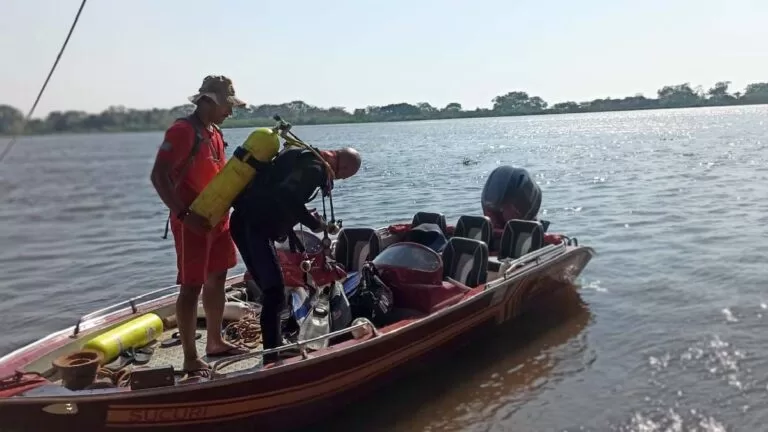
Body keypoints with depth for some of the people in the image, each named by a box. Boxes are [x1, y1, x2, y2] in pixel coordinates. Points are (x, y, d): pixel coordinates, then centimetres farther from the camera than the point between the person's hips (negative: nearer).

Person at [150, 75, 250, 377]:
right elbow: (158, 176, -20)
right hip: (193, 222, -9)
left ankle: (215, 342, 29)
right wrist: (183, 214, -26)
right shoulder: (182, 130, -14)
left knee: (216, 280, 15)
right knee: (192, 286, -4)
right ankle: (190, 358, 5)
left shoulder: (214, 132, 14)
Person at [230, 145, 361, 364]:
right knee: (275, 291, -8)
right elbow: (287, 196, -28)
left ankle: (276, 348, 26)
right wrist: (313, 222, -14)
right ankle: (272, 356, -3)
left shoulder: (303, 155, 17)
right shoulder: (315, 168, -13)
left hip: (247, 222, 10)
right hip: (253, 225, -10)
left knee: (272, 289, 17)